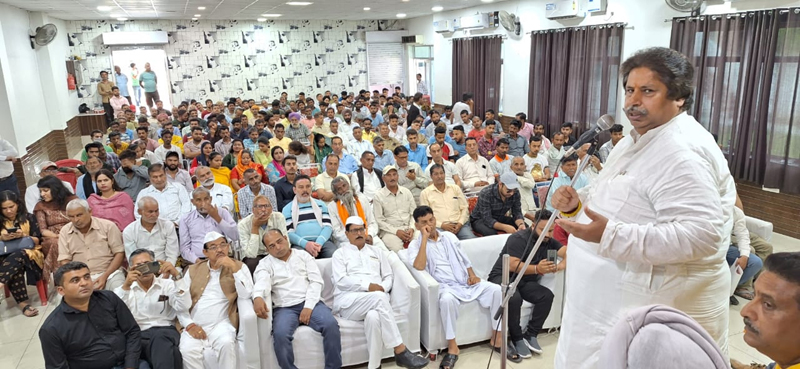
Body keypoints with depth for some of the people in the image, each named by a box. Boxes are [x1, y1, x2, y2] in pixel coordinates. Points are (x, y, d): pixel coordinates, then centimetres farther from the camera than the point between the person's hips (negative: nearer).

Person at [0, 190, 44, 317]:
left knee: (17, 257, -39)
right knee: (15, 267, -36)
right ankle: (23, 303, -43)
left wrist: (23, 235, -13)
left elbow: (38, 240, 5)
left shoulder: (29, 218, 9)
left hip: (28, 253, 0)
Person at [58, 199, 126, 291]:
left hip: (109, 273, -2)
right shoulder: (65, 231, 8)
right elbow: (64, 261, 5)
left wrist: (105, 276, -11)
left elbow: (119, 253, -1)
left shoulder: (108, 226, -1)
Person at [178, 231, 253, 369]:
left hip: (221, 324, -2)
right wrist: (189, 325, -6)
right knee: (188, 350, -27)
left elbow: (246, 295, -6)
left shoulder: (238, 266, 8)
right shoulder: (193, 270, 15)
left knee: (226, 343, -32)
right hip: (194, 326, 2)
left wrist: (234, 269, -14)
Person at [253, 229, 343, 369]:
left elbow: (316, 281, 5)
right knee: (280, 334, -33)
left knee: (331, 325, -27)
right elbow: (262, 282, -10)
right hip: (284, 308, -1)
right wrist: (258, 297, -36)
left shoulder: (304, 255, 15)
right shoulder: (265, 264, 12)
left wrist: (308, 306, -11)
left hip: (310, 303, 1)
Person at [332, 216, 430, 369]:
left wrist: (381, 289, -7)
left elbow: (389, 276, 17)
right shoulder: (340, 253, 14)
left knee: (374, 316, -38)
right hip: (348, 301, -2)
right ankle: (400, 351, -34)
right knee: (379, 297, -36)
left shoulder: (377, 251, 25)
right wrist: (368, 286, -13)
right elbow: (340, 280, -2)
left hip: (376, 300, 3)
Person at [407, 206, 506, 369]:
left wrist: (472, 275, 0)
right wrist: (425, 238, -16)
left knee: (496, 289, -18)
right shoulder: (415, 244, 1)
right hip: (445, 286, -4)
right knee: (447, 299, -39)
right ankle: (452, 348, -23)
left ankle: (496, 339, -5)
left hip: (465, 282, 5)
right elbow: (419, 266, -19)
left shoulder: (449, 236, 16)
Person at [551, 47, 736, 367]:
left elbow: (702, 235, -30)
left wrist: (609, 235, -34)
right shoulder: (639, 141, 11)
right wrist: (576, 204, 2)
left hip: (661, 307, -10)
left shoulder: (681, 152, -22)